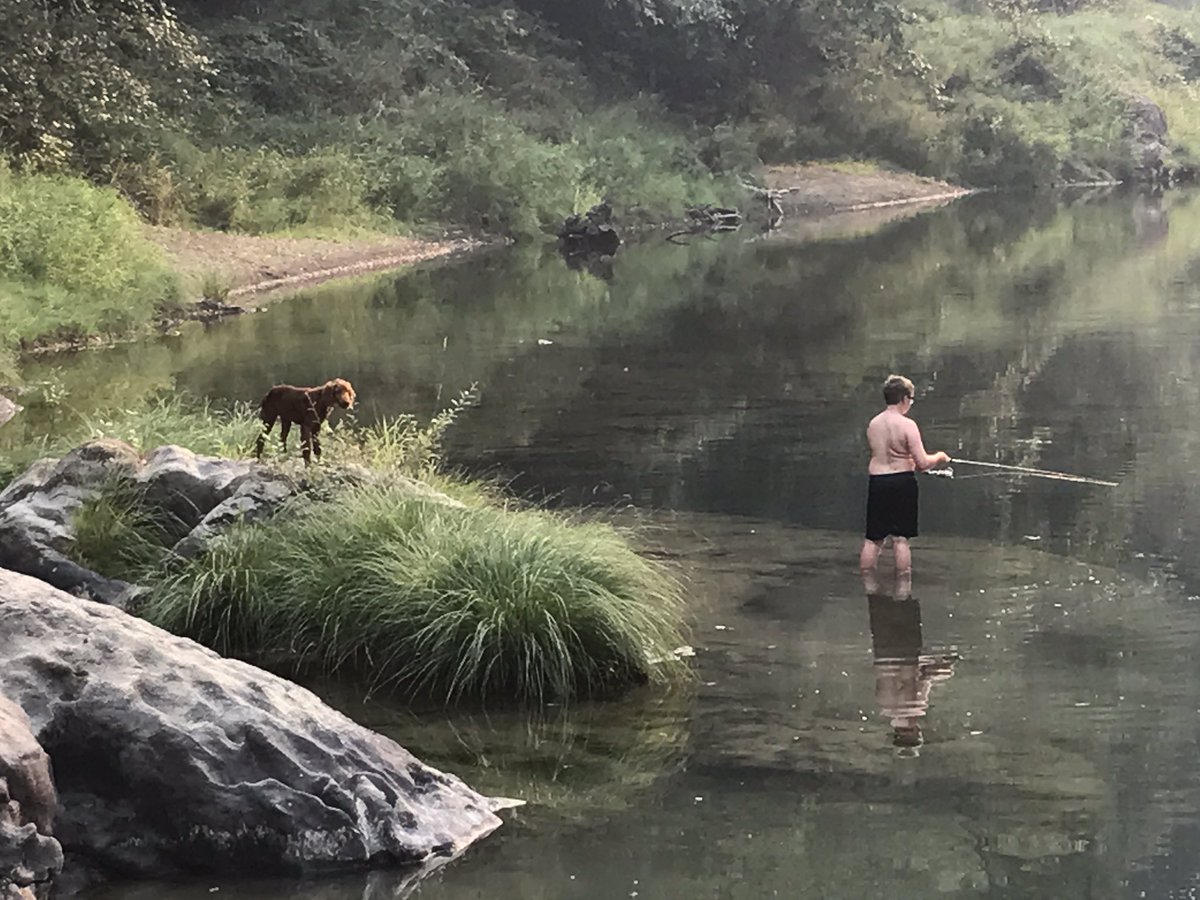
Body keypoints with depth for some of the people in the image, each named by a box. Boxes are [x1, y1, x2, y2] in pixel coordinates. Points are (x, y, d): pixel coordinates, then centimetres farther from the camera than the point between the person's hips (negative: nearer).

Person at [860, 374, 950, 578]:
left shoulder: (873, 424, 6)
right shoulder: (907, 425, -12)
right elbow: (922, 463, -13)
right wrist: (939, 457, 8)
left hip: (877, 482, 4)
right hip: (902, 482, -4)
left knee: (873, 539, 9)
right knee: (900, 538, 1)